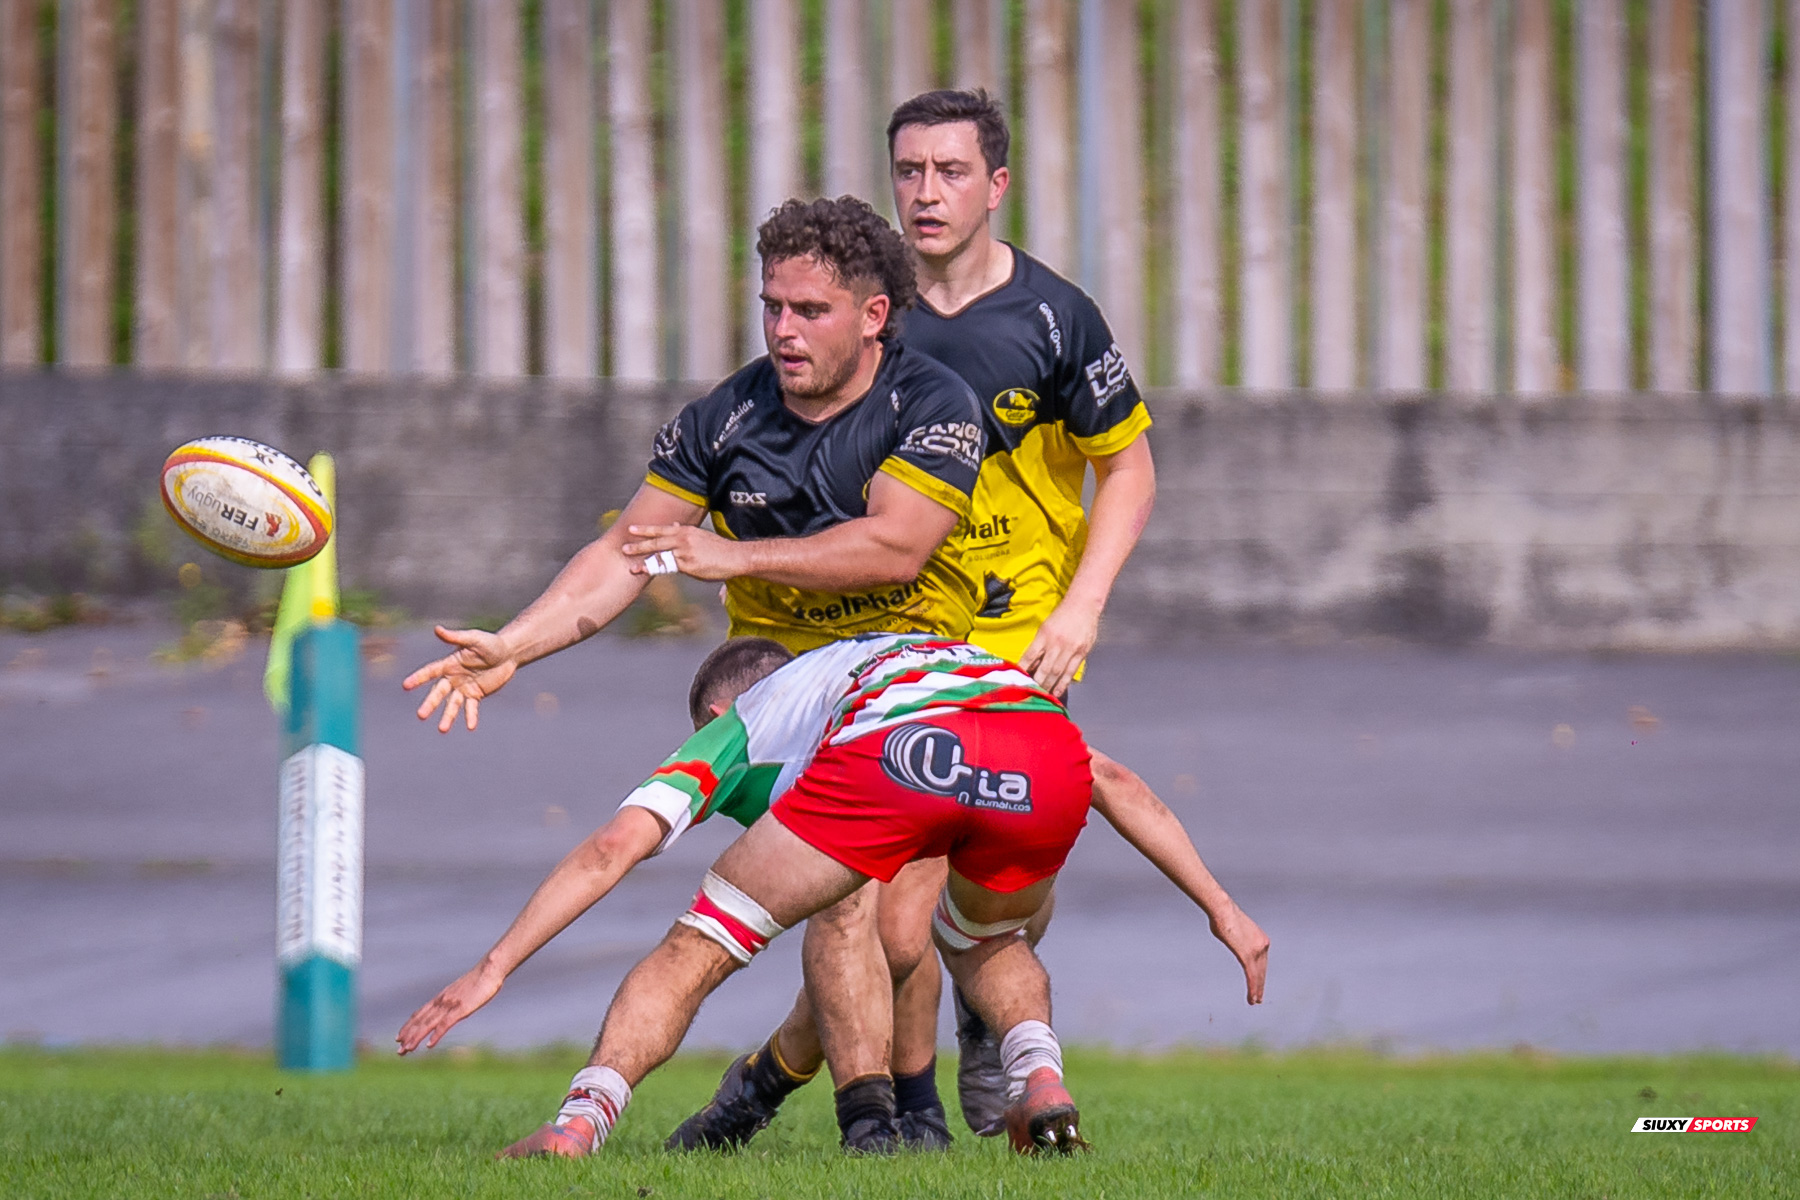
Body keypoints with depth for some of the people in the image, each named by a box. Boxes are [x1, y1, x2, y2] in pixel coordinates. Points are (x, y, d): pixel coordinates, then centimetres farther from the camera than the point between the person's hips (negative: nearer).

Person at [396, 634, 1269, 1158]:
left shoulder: (735, 727, 36)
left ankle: (580, 1122, -2)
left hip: (886, 758, -4)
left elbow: (617, 845, 21)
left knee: (697, 949, 13)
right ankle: (1040, 1082, 10)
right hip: (1042, 749, 4)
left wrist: (494, 968, 20)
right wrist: (1220, 907, 43)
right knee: (985, 945, 35)